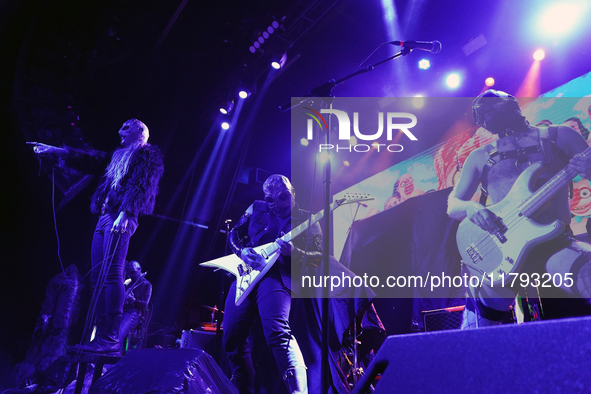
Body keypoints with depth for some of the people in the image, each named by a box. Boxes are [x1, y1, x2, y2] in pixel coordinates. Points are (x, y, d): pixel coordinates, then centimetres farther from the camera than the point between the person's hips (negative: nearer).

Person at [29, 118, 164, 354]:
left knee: (112, 274, -18)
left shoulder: (148, 154, 3)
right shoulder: (118, 157, 29)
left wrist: (125, 213, -23)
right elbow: (89, 160, 27)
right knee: (98, 278, 3)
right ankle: (101, 338, 4)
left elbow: (140, 186, -11)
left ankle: (111, 340, -20)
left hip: (120, 219, -9)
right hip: (104, 219, 9)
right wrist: (55, 151, 21)